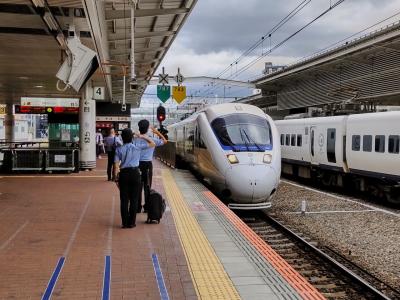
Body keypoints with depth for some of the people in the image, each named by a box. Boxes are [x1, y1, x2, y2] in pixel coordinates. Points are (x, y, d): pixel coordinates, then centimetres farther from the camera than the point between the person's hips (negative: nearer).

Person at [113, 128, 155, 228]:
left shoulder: (119, 149, 0)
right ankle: (131, 223, 8)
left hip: (124, 174, 1)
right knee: (134, 199, 6)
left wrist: (116, 178, 2)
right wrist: (142, 137, 14)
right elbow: (152, 144, 9)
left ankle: (125, 223, 8)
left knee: (124, 199, 7)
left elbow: (116, 165, -4)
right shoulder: (137, 146, -1)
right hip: (135, 173, -1)